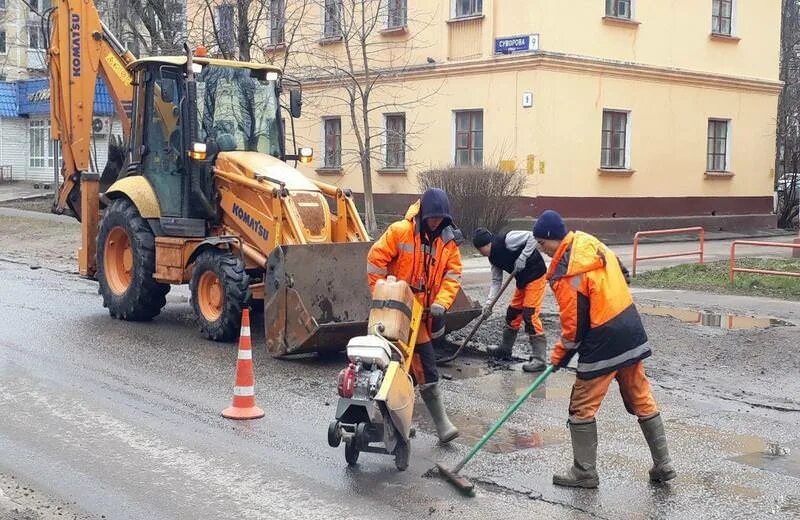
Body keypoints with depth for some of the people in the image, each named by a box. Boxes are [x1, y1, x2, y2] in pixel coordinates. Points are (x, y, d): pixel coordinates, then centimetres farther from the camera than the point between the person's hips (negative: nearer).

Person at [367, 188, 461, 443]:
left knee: (413, 362, 17)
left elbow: (452, 276, 0)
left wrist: (441, 303, -15)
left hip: (427, 309, 6)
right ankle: (441, 424, -5)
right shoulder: (399, 232, -12)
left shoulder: (448, 241, 2)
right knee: (425, 366, -9)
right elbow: (376, 260, -11)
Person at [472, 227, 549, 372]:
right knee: (513, 312, 17)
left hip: (536, 276, -9)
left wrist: (522, 258, -27)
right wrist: (489, 301, -5)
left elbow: (532, 237, -23)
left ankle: (539, 359, -12)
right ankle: (505, 348, 35)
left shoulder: (506, 239, -21)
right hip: (522, 280, 9)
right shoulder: (493, 258, 6)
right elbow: (496, 281, 7)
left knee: (530, 314, -13)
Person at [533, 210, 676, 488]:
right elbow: (622, 275, 18)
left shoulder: (566, 273, -19)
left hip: (603, 345, -8)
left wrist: (560, 355, 1)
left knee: (582, 408, 6)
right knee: (642, 400, 16)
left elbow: (574, 324, -14)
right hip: (632, 333, 8)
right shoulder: (596, 245, 5)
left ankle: (584, 472, 14)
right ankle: (663, 465, 23)